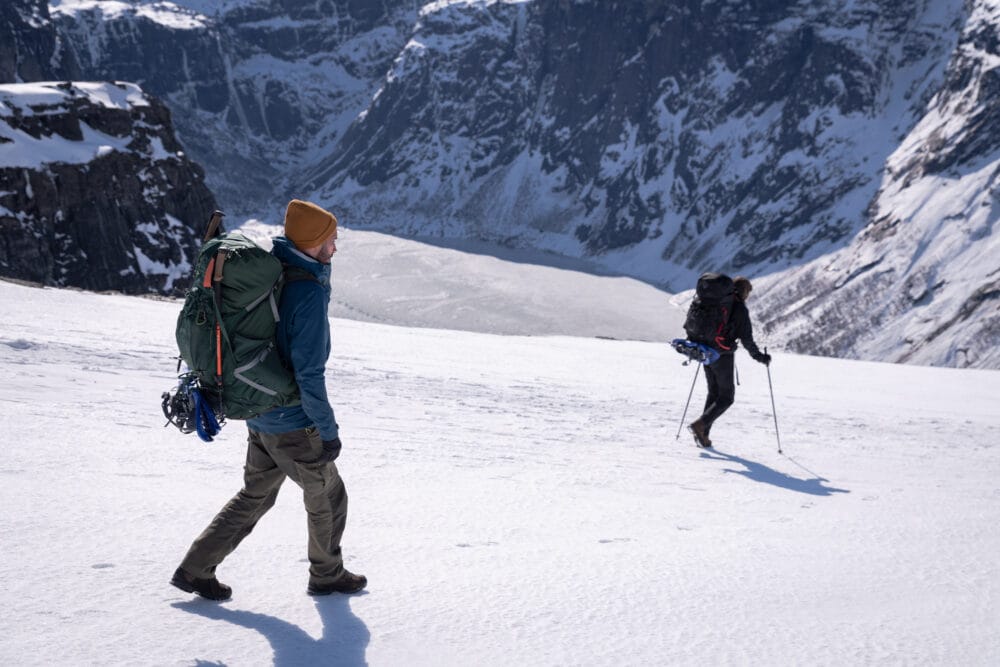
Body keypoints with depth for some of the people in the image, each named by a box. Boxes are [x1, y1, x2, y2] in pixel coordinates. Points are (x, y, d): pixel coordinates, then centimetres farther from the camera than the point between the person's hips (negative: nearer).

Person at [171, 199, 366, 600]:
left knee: (254, 496, 21)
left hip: (259, 419, 8)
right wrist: (329, 431, -16)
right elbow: (309, 373, -24)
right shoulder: (308, 292, -23)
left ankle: (195, 569, 20)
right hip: (295, 425, -8)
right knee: (328, 498, 13)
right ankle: (327, 575, 31)